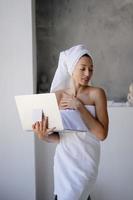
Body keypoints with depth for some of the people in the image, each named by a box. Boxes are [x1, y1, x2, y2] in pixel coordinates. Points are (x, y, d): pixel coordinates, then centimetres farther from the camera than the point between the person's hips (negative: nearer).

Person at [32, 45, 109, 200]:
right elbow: (56, 137, 3)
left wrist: (80, 107, -19)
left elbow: (102, 134, -14)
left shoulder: (96, 93, -8)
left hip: (86, 160, -2)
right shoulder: (56, 96, -2)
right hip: (64, 159, 3)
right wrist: (43, 136, -18)